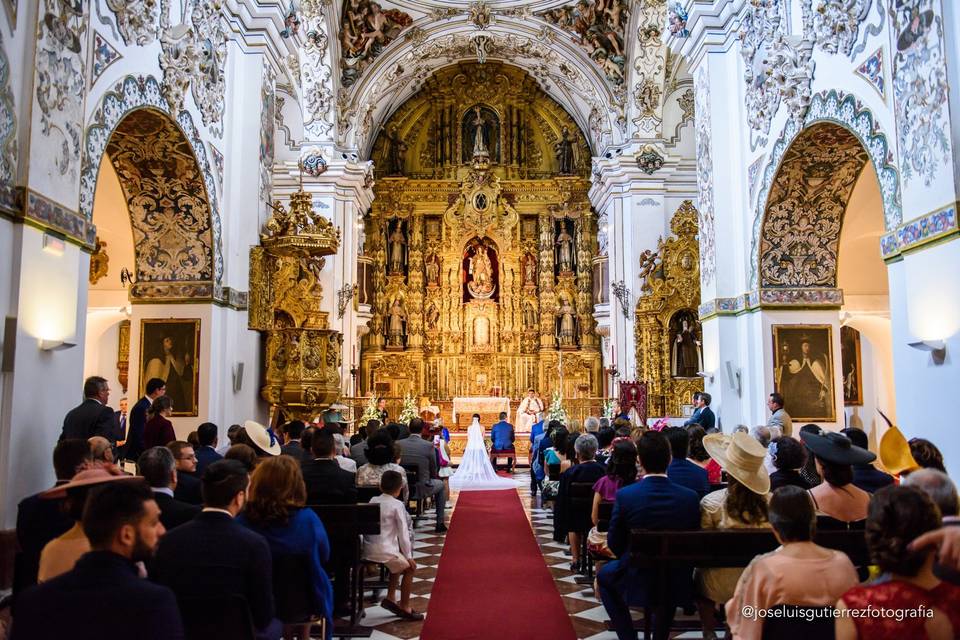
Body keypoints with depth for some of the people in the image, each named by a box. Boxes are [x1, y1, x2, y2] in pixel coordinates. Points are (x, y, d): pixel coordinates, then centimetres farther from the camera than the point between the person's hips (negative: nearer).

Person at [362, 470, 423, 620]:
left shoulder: (373, 501, 8)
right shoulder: (397, 505, -9)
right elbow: (403, 532, -9)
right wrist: (409, 556, 1)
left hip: (368, 550, 7)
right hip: (385, 551, -7)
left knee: (400, 562, 29)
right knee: (409, 567, 14)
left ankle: (390, 598, 28)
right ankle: (404, 607, 17)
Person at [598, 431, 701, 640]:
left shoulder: (625, 495, -22)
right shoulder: (691, 497, -16)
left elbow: (614, 544, -9)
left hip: (636, 579, -2)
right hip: (676, 583, 2)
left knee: (604, 575, 29)